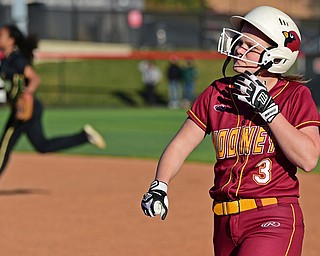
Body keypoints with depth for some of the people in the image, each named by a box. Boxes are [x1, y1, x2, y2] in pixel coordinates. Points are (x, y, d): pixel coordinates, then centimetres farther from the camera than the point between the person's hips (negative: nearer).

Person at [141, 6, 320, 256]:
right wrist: (159, 186, -8)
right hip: (225, 222, 5)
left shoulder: (296, 96, -2)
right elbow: (181, 145, 10)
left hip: (274, 219, -5)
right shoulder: (217, 93, 10)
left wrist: (268, 108, -15)